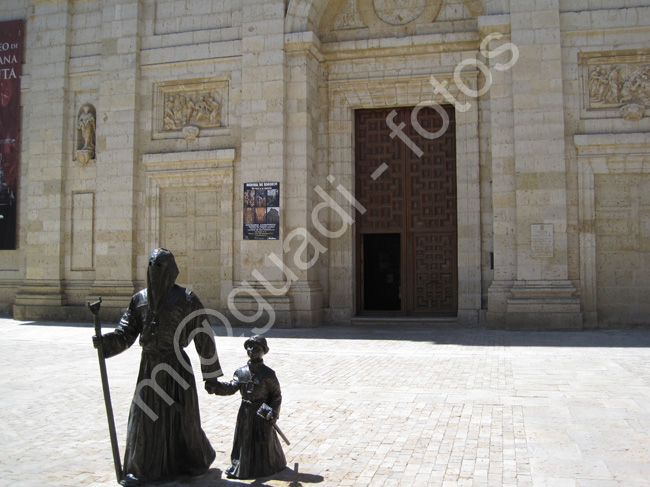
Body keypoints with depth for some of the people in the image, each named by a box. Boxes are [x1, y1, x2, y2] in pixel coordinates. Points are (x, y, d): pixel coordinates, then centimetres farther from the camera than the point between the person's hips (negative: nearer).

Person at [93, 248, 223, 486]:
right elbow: (126, 334, 4)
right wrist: (104, 341, -16)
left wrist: (211, 373, -5)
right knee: (144, 416, 8)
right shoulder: (140, 299, 5)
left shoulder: (186, 299, -8)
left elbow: (204, 338, -6)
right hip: (149, 366, 4)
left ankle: (198, 460, 29)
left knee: (181, 416, 5)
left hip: (176, 366, -4)